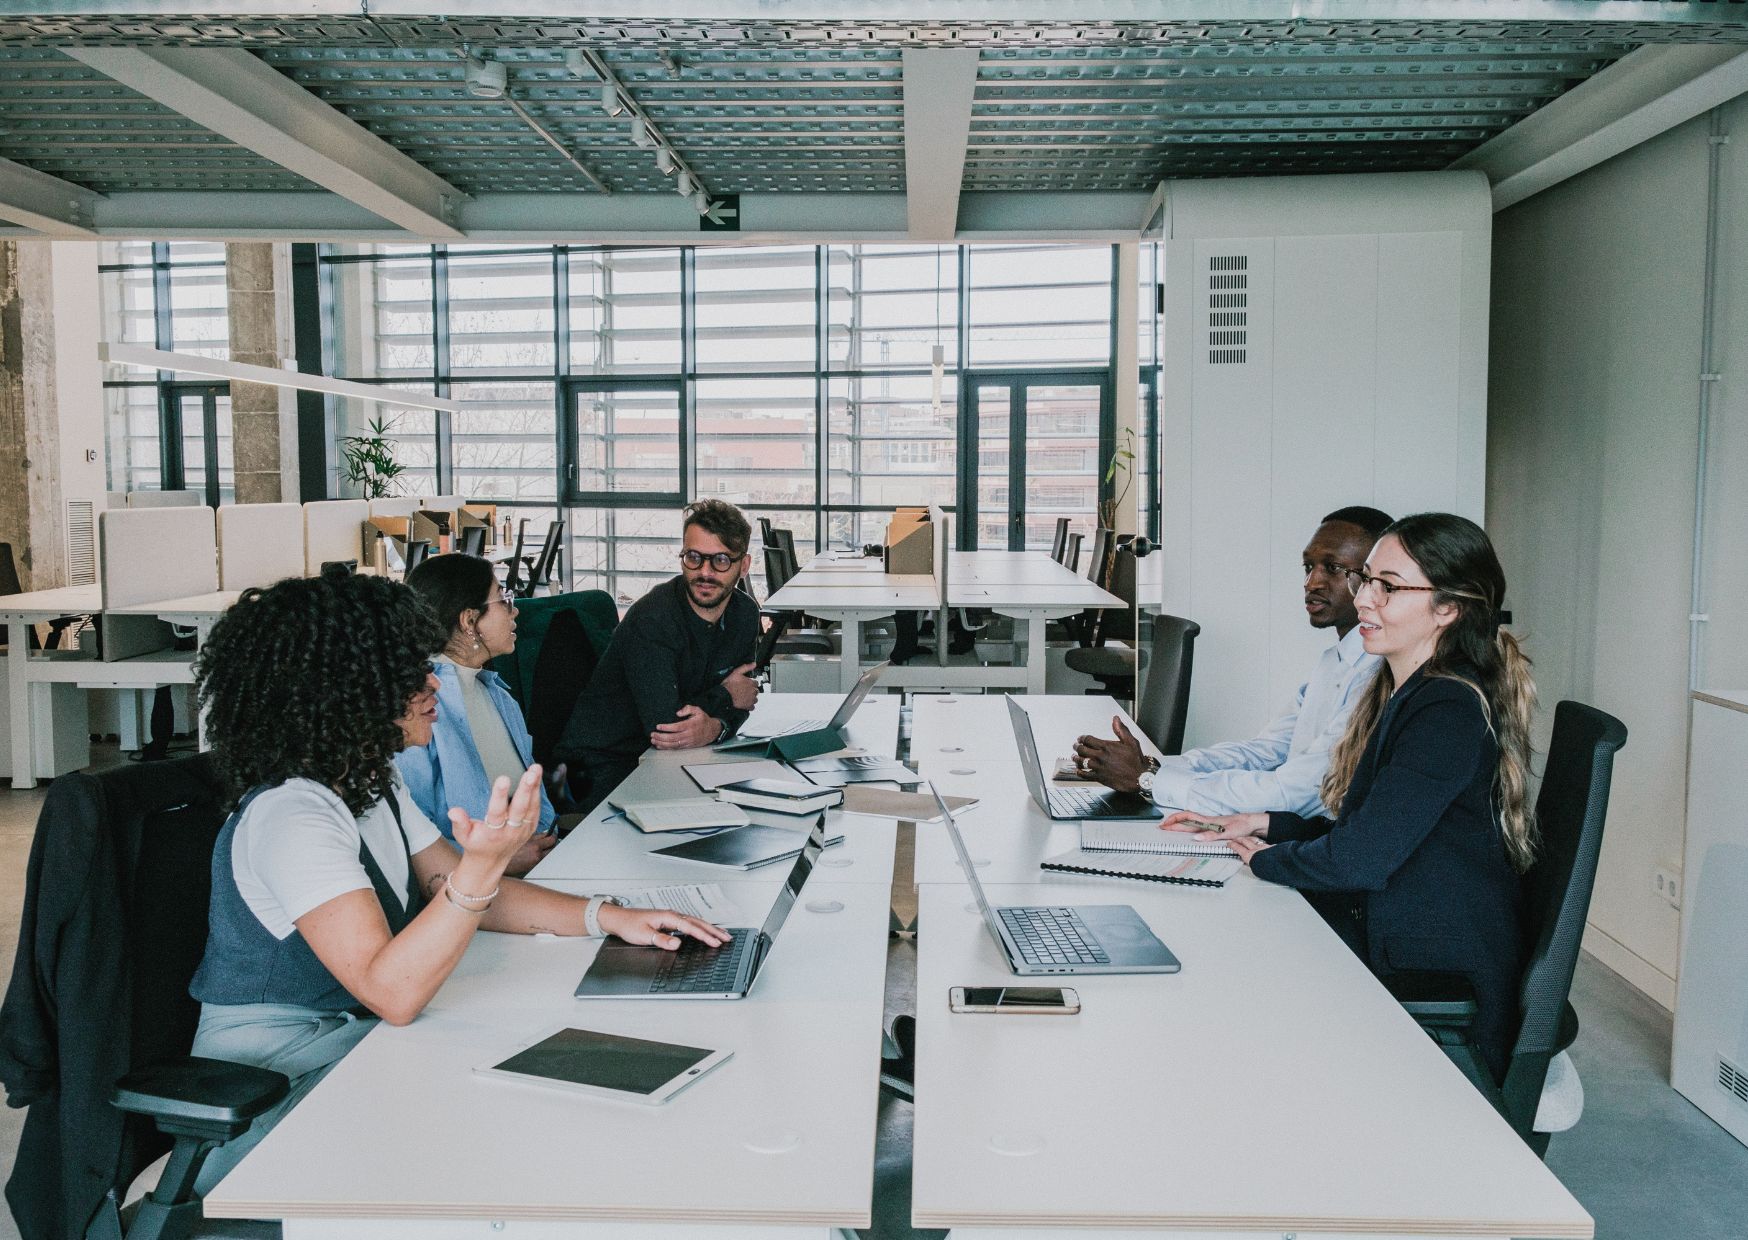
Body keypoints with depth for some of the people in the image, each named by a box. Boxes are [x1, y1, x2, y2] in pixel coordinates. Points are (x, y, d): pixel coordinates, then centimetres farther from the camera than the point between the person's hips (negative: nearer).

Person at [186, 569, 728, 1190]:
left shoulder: (372, 783, 5)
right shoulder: (290, 817, -26)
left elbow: (455, 891, 9)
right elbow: (391, 993, -32)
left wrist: (609, 917, -3)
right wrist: (484, 863, -44)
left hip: (355, 1046, 9)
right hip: (270, 1100, -8)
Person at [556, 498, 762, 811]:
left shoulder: (745, 614, 2)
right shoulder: (652, 617, -22)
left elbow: (741, 700, 5)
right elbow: (662, 724, -27)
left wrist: (715, 726, -20)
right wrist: (723, 696, -10)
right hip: (605, 767, -7)